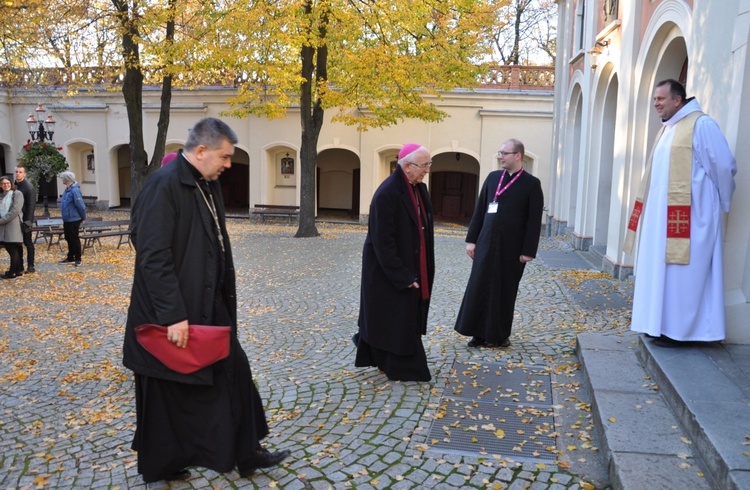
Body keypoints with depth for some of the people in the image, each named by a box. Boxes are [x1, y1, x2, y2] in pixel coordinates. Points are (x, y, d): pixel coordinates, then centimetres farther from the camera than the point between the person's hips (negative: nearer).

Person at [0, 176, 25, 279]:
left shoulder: (17, 194, -4)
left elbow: (15, 210, -13)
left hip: (13, 226, -7)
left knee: (14, 250, -2)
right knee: (9, 248, 9)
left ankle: (12, 272, 4)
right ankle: (19, 270, 17)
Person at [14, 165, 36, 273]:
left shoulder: (29, 188, -12)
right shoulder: (14, 186, 9)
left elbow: (31, 206, -15)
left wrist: (28, 222, -20)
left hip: (25, 220, -7)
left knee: (28, 243, 1)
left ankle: (30, 266, 8)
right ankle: (19, 266, 19)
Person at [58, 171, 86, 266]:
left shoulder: (75, 190, -21)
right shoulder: (67, 190, 9)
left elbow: (81, 206, -19)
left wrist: (83, 218, -12)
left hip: (74, 220, -9)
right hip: (66, 219, 9)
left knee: (74, 239, 0)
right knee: (68, 239, 16)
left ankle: (77, 259, 10)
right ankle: (70, 257, 28)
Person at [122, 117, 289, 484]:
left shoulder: (208, 184, 8)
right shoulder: (163, 184, -20)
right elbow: (153, 256, -25)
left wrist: (225, 297, 16)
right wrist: (173, 315, -26)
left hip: (209, 306, 9)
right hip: (172, 315, -9)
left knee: (233, 371, 14)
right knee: (169, 396, 9)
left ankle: (245, 452, 29)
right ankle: (162, 467, 31)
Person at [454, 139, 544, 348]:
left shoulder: (532, 184, -5)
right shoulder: (492, 177, 7)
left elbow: (534, 221, -8)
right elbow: (480, 210, 9)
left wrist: (528, 251, -11)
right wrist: (472, 239, 5)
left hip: (511, 247, -4)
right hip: (486, 243, 4)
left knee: (504, 291, 7)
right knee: (479, 288, 6)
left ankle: (500, 335, 21)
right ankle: (480, 333, 18)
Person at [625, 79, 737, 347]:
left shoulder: (701, 125, -10)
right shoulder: (668, 129, 17)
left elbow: (724, 166, -10)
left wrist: (723, 204, 1)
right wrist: (652, 210, 18)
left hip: (688, 216, -9)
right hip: (662, 215, 9)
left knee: (682, 272, -5)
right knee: (662, 270, 11)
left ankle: (678, 329, 3)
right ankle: (664, 324, 19)